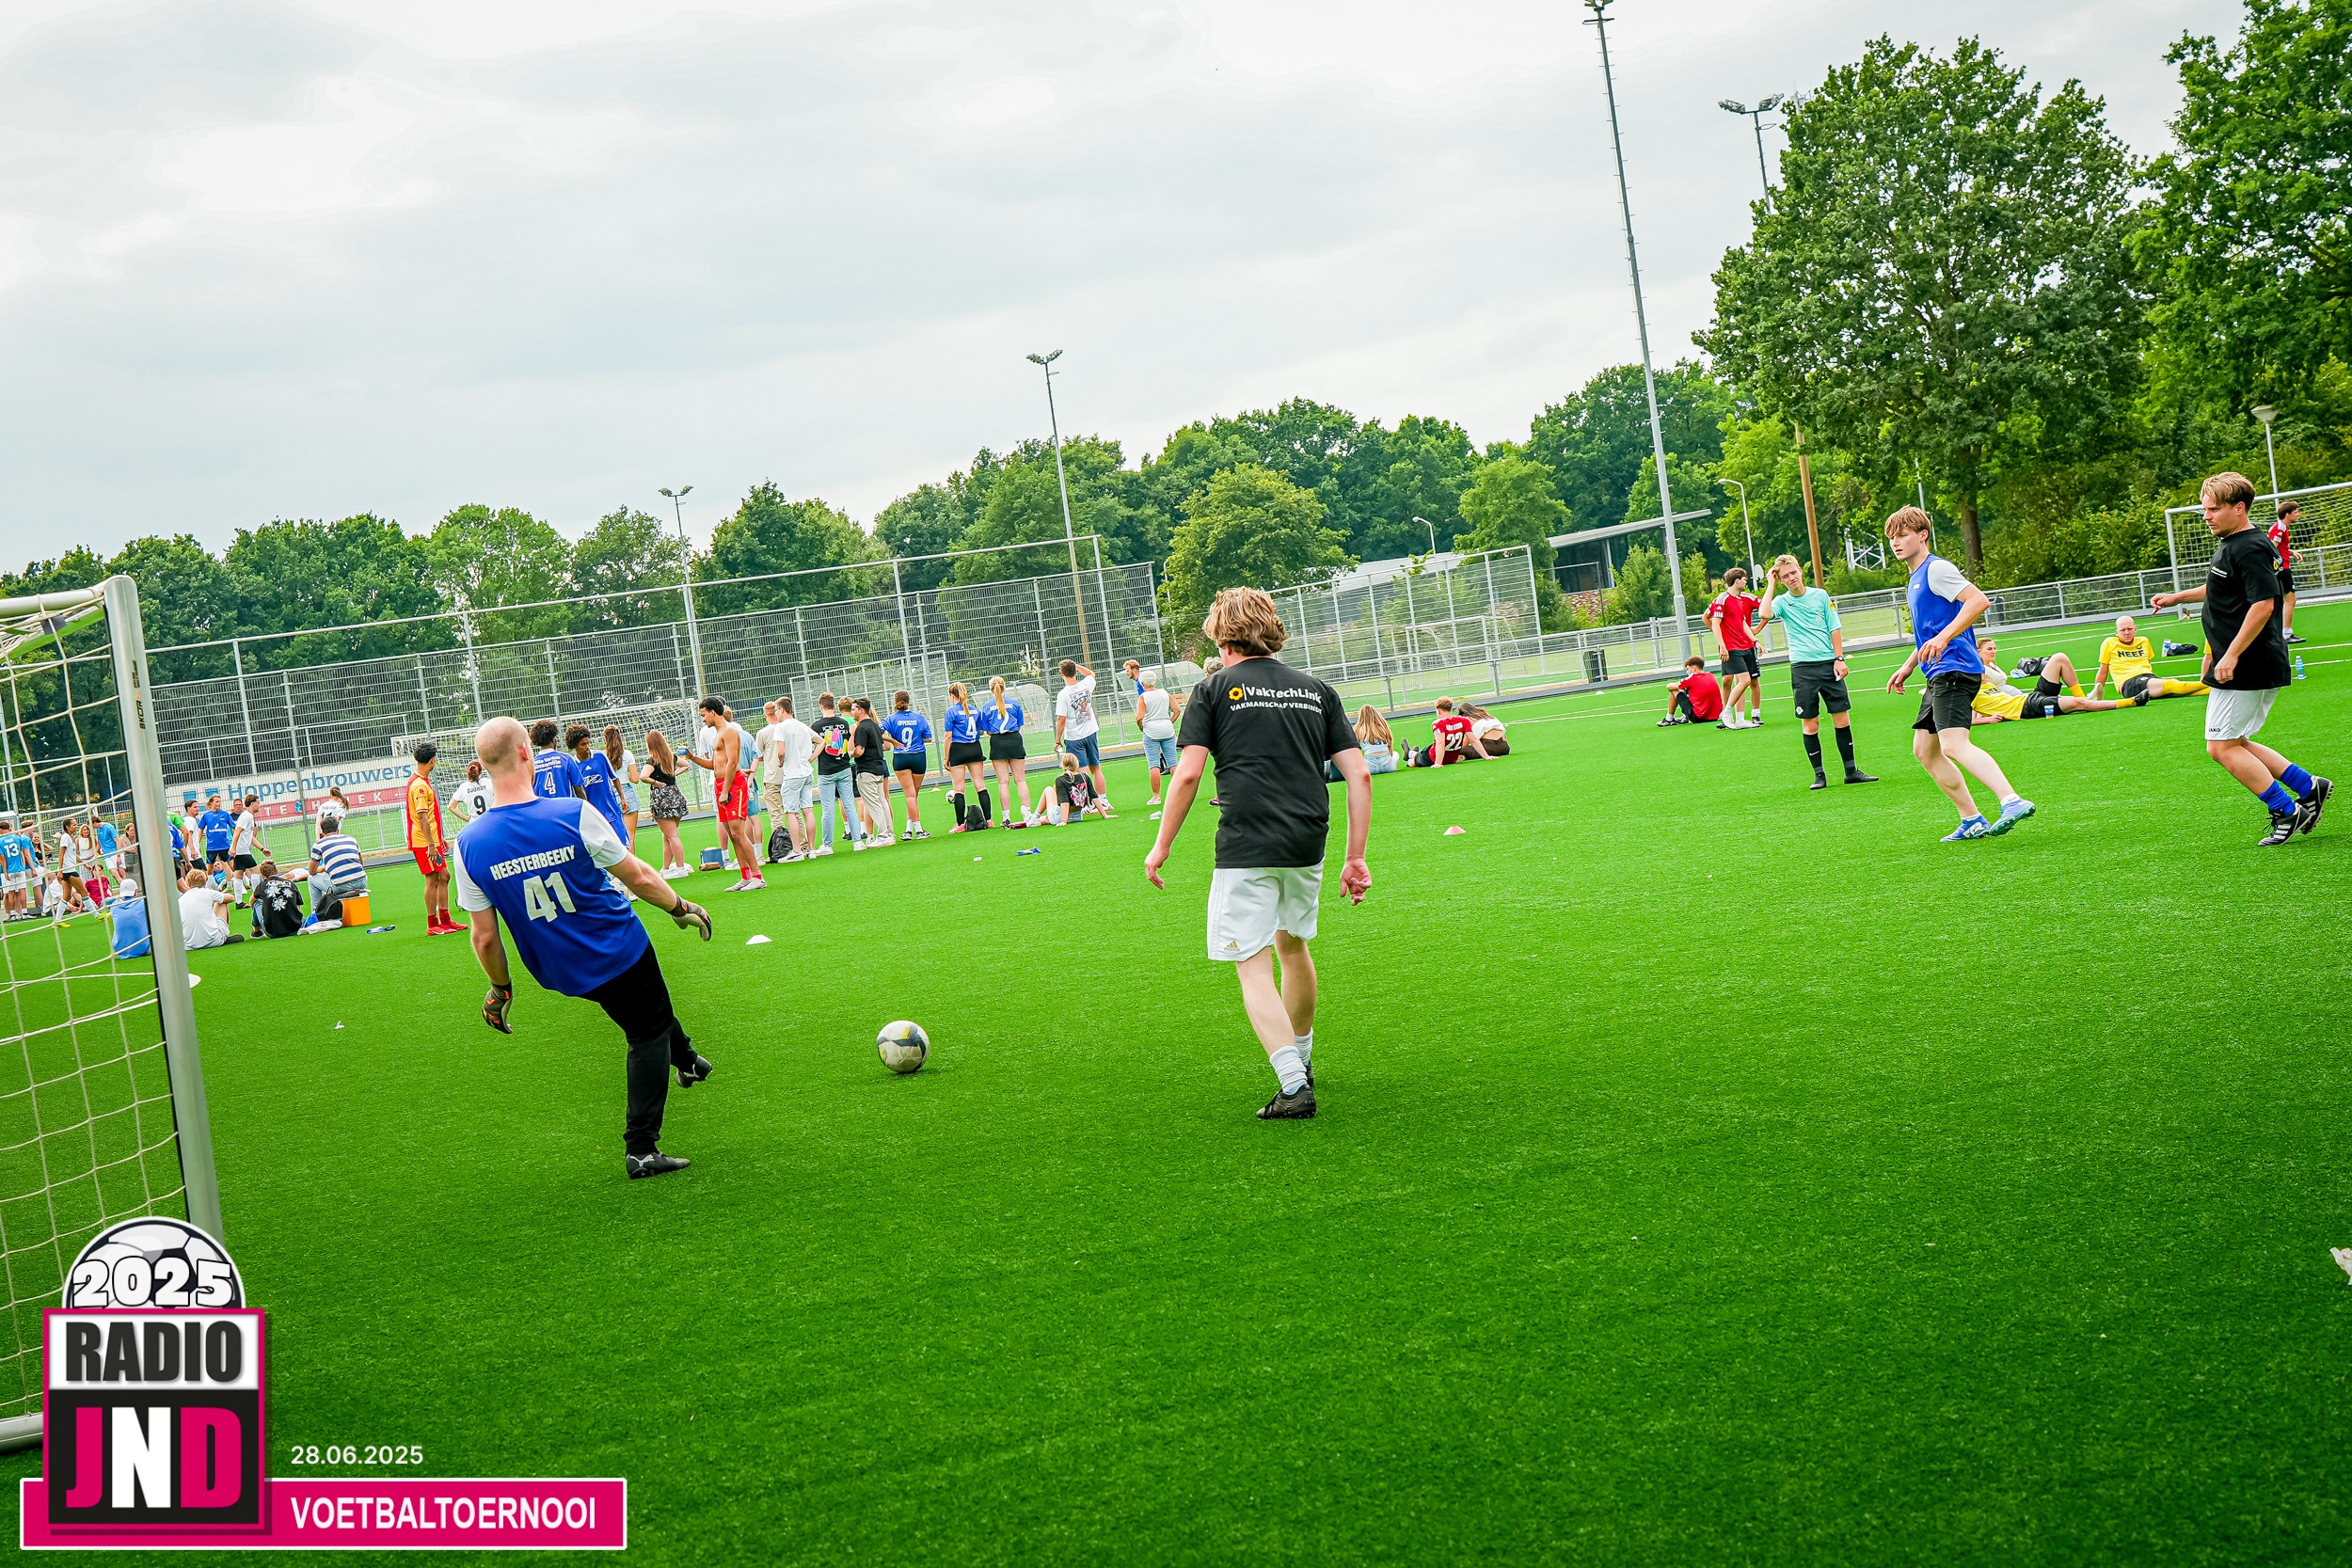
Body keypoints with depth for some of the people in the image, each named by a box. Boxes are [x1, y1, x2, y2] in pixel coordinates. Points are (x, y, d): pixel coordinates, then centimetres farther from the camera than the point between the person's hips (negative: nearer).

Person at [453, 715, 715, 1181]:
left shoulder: (469, 845, -16)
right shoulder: (574, 814, -24)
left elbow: (485, 938, -10)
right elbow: (639, 877, -13)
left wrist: (501, 988, 8)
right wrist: (681, 907, 5)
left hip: (559, 970, 4)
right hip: (621, 949, -4)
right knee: (650, 1031, 16)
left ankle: (686, 1060, 50)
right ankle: (641, 1149, 12)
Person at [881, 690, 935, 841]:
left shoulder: (892, 719, -4)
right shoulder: (919, 717, -1)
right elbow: (928, 739, 1)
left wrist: (893, 741, -3)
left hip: (900, 759, -1)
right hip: (919, 757, 1)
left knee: (910, 795, -2)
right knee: (914, 795, 10)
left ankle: (918, 829, -8)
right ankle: (910, 828, 7)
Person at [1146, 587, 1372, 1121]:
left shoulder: (1214, 689, 3)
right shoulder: (1317, 690, 14)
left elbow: (1188, 774, -6)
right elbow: (1359, 776, 8)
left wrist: (1161, 846, 4)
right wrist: (1356, 857, 11)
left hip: (1245, 849, -5)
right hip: (1307, 845, 5)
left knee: (1253, 966, -2)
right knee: (1293, 945, 26)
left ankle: (1293, 1084, -15)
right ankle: (1301, 1057, 43)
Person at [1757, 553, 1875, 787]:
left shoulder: (1820, 595, 7)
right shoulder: (1782, 601, 2)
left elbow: (1835, 627, 8)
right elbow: (1764, 614, -20)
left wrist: (1839, 658, -1)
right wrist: (1771, 584, -10)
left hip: (1829, 664, 2)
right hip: (1802, 668, -1)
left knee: (1842, 717, 2)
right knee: (1810, 723, -1)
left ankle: (1851, 771, 11)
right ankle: (1819, 775, 7)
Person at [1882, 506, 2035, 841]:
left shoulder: (1936, 568, -9)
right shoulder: (1916, 578, 22)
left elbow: (1979, 600, -21)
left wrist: (1943, 638, -28)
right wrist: (1907, 666, 27)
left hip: (1954, 669, -11)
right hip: (1939, 675, 11)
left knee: (1954, 745, -26)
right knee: (1924, 750, 12)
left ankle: (2013, 802, -40)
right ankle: (1972, 821, 14)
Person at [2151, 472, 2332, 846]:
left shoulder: (2250, 549, -17)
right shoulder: (2229, 545, 15)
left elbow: (2263, 604, -25)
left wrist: (2230, 657, -25)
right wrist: (2177, 598, 33)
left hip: (2249, 669, -10)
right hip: (2238, 666, 10)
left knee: (2221, 746, -6)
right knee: (2233, 745, 15)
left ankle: (2287, 812, 0)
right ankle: (2308, 788, 18)